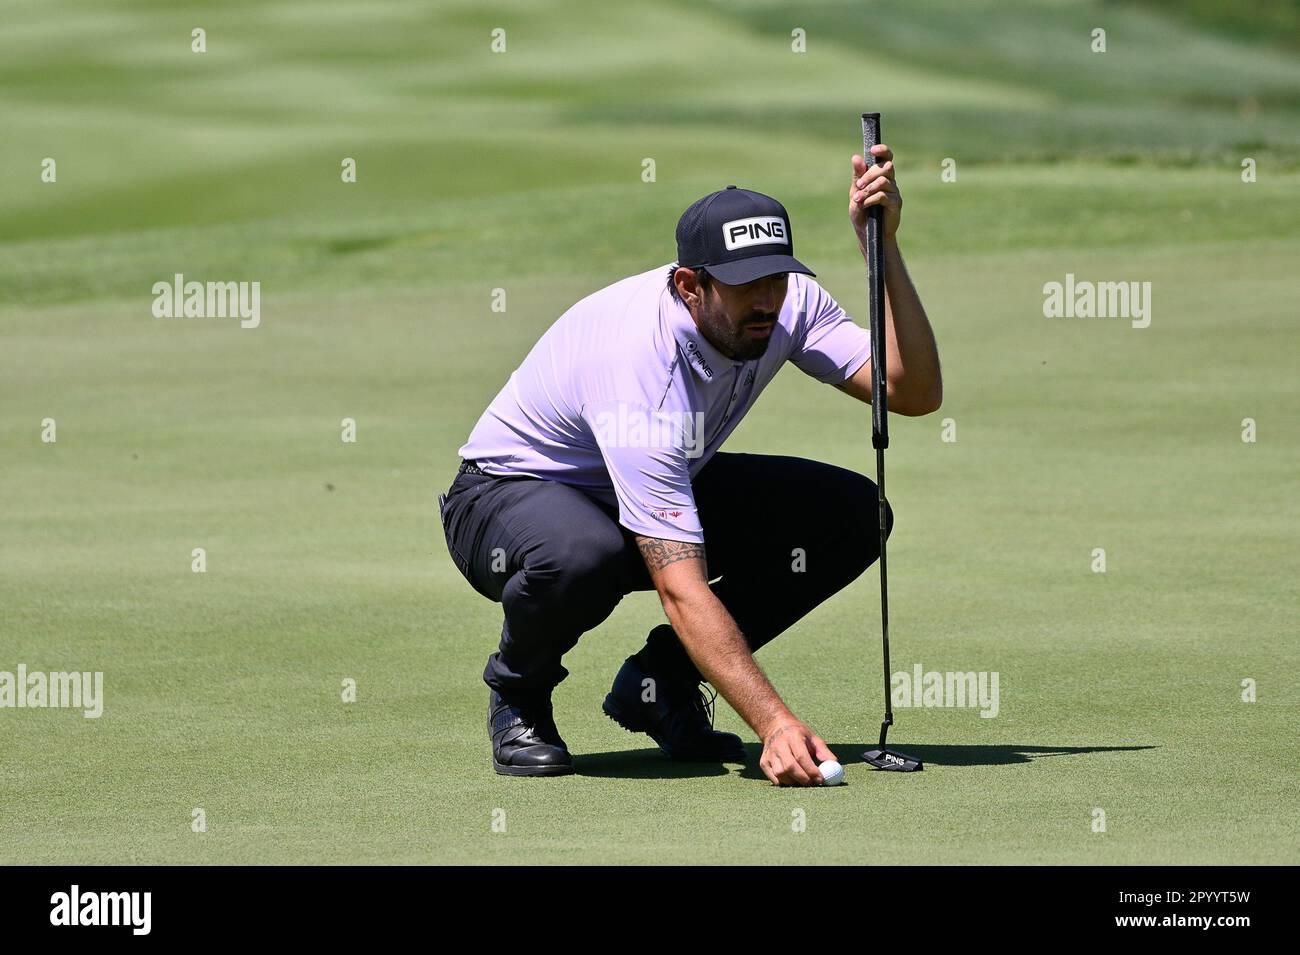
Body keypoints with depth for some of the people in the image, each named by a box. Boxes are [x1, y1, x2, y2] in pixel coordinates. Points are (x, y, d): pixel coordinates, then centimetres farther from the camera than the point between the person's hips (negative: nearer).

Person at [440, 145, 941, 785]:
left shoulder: (788, 302, -18)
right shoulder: (640, 370, -39)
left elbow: (914, 391, -22)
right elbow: (683, 592, -43)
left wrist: (881, 245, -33)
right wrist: (774, 722, -51)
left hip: (666, 488, 7)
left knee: (852, 514, -14)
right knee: (582, 556, -44)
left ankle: (661, 683, 1)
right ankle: (517, 696, -8)